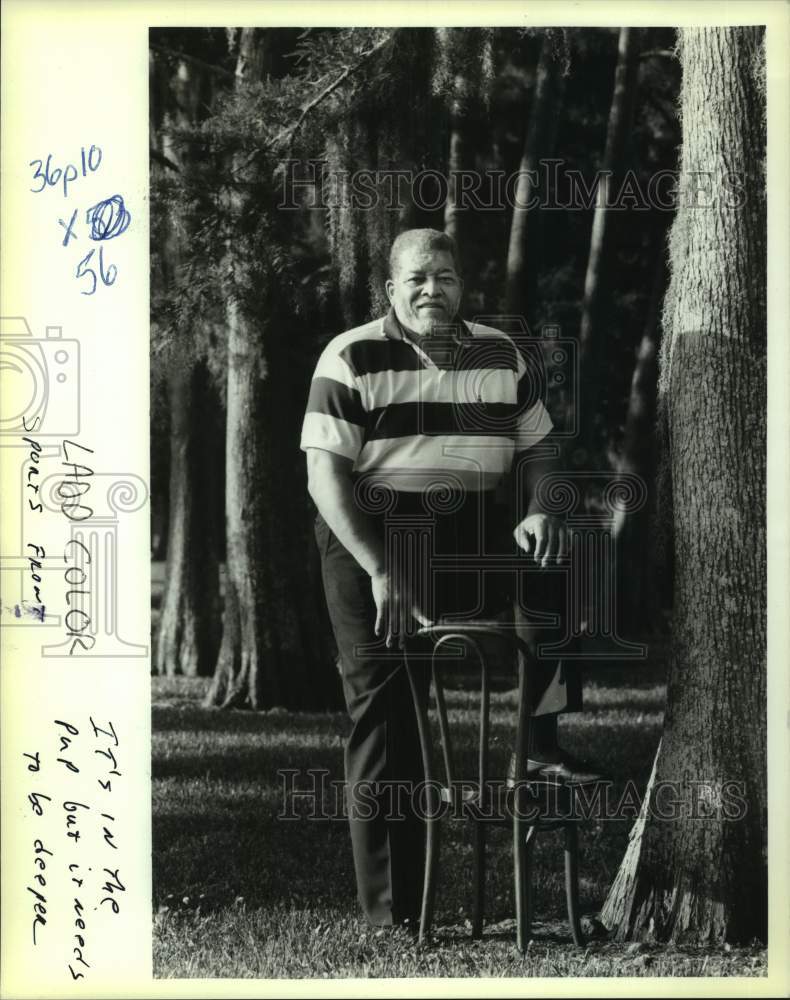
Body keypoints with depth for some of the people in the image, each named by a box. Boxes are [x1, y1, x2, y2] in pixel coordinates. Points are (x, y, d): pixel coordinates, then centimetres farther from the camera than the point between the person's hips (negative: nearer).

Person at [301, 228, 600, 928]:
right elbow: (325, 476, -11)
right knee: (383, 716, -3)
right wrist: (381, 572, -20)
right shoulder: (351, 359, -4)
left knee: (559, 567, -26)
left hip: (475, 532, 3)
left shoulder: (501, 356, 8)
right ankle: (391, 914, 2)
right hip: (371, 537, -3)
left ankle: (540, 741, -17)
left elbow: (537, 450, 13)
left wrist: (538, 514, -10)